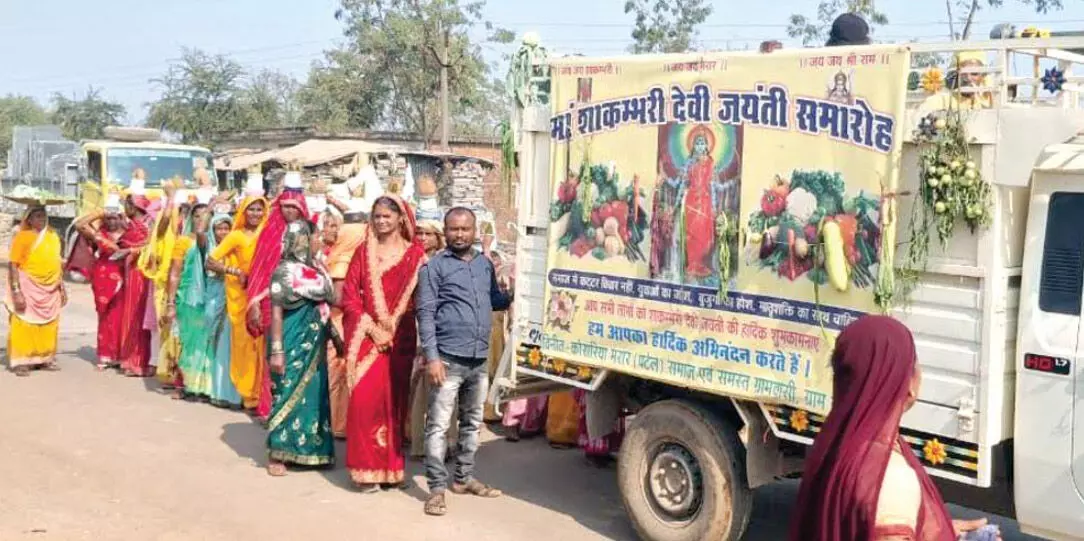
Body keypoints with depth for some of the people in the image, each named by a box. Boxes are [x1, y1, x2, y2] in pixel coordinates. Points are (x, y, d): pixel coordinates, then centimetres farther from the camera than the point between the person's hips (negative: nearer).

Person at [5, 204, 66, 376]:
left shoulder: (53, 235, 8)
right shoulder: (22, 236, -9)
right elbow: (13, 265, -12)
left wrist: (62, 286, 14)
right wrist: (16, 291, -19)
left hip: (51, 290, 5)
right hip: (28, 289, -5)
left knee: (48, 326, 11)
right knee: (24, 325, -3)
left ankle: (46, 358, 21)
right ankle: (21, 361, 2)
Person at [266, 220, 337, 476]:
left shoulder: (317, 268, 10)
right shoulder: (285, 271, -10)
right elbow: (276, 312, -13)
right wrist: (276, 350, -17)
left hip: (314, 344, 7)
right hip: (293, 344, -7)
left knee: (313, 395, 10)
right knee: (288, 396, -2)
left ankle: (306, 449, 21)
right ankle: (276, 455, 7)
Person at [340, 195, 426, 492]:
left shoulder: (415, 254, 4)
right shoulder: (364, 252, 8)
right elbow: (349, 295, 3)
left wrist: (393, 326, -8)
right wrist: (371, 328, -8)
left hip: (400, 338, 0)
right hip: (367, 336, 0)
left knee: (394, 399, 4)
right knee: (364, 398, -8)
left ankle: (391, 465, 15)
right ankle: (367, 467, 1)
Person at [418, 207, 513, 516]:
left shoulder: (486, 265, 11)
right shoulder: (435, 266, -4)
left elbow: (495, 301, 23)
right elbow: (426, 313, -8)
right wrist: (432, 357, -15)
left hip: (479, 360, 6)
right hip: (449, 359, -6)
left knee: (472, 423, 16)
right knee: (439, 426, -3)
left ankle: (463, 478, 29)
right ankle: (437, 488, 4)